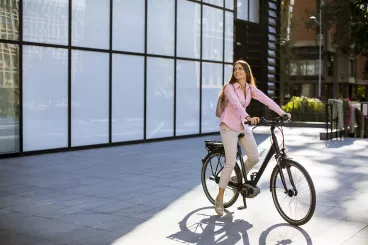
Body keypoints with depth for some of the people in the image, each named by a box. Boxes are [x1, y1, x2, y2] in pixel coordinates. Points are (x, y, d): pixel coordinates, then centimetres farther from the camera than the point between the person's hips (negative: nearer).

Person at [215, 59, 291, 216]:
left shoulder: (251, 88, 4)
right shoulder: (229, 87, -13)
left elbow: (266, 100, -9)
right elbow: (236, 104, -31)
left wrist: (283, 113, -21)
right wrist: (248, 117, -47)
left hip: (243, 126, 6)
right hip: (229, 126, -6)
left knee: (254, 158, -1)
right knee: (231, 163, -13)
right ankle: (219, 198, -3)